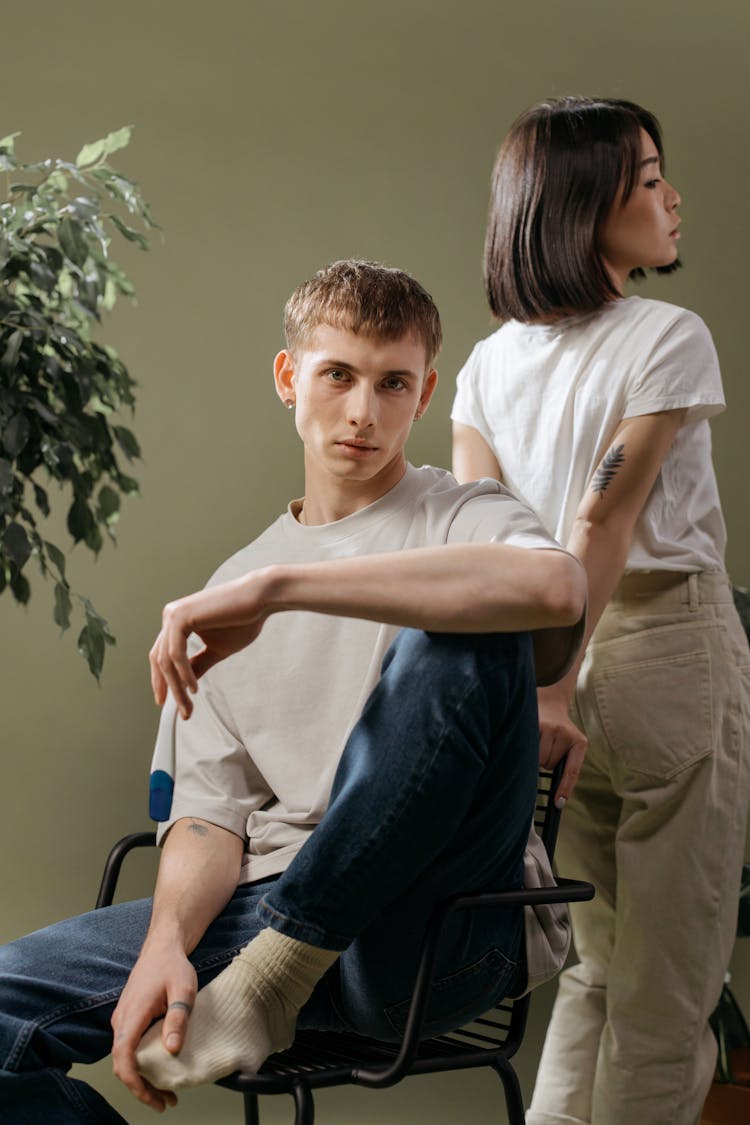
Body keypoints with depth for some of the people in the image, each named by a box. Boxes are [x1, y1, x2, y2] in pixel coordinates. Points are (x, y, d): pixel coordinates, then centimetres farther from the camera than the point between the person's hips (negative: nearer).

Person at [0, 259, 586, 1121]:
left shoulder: (462, 519, 5)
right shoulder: (233, 588, 19)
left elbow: (555, 585, -22)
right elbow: (211, 810, 11)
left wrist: (278, 586, -24)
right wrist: (168, 941, -12)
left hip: (442, 922, -3)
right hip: (270, 907, 4)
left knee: (461, 642, -30)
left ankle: (269, 979, -20)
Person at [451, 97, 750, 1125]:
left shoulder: (488, 360, 8)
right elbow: (601, 522, -17)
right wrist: (553, 685, -18)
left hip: (545, 657, 7)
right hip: (666, 652, -6)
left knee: (596, 960, 19)